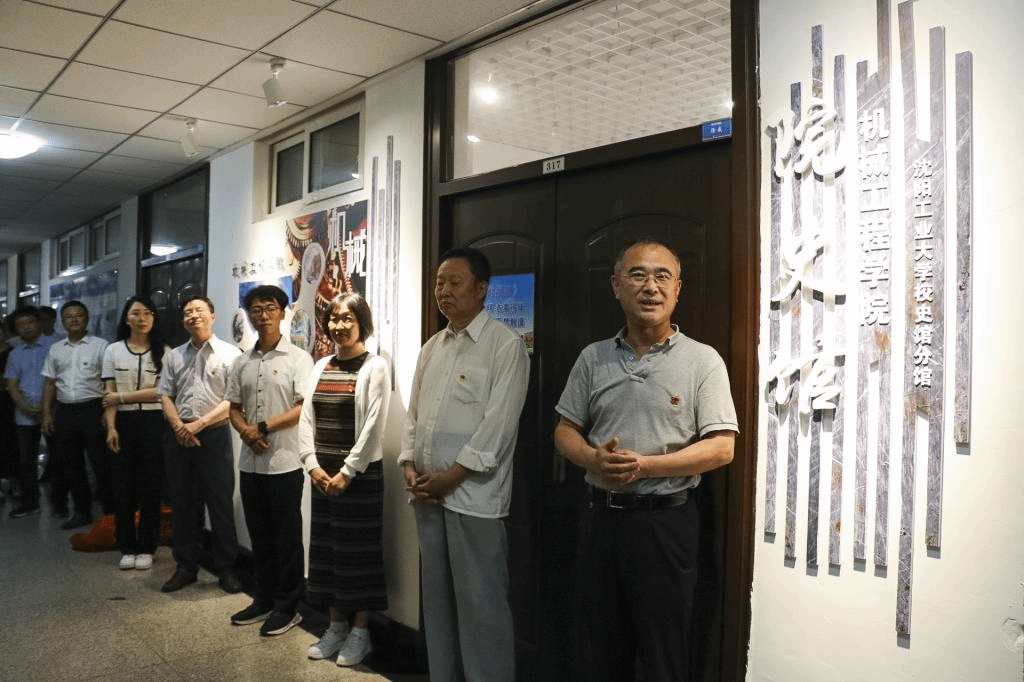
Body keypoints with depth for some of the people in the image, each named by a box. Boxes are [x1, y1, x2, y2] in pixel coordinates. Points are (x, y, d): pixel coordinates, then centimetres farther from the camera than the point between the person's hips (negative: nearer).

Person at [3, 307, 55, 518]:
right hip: (25, 414, 4)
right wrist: (24, 406, -6)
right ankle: (29, 502, 17)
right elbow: (12, 384, 11)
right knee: (26, 459, 7)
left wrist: (47, 405, -13)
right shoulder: (15, 354, 16)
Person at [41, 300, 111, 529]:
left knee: (101, 463, -3)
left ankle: (109, 510, 5)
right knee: (71, 465, 11)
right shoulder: (55, 349, 13)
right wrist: (47, 413, 8)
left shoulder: (100, 346, -2)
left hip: (92, 409, -5)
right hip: (65, 411, 5)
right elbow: (49, 382, 15)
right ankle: (82, 511, 22)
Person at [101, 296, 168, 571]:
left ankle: (146, 548, 13)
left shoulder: (163, 352, 2)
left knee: (151, 486, 2)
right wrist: (111, 428, -9)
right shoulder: (113, 350, 6)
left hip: (153, 423, -1)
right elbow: (109, 394, 1)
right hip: (123, 423, 1)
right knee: (123, 485, 5)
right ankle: (127, 548, 15)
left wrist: (122, 397, -10)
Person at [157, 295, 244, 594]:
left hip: (214, 435, -4)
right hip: (180, 437, 5)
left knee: (221, 505, 1)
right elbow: (165, 396, 10)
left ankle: (226, 569, 12)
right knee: (182, 505, 10)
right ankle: (185, 567, 22)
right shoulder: (174, 356, 12)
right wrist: (178, 426, -7)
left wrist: (198, 424, -14)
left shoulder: (230, 354, -3)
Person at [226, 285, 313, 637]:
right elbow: (234, 408, 13)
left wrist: (263, 428, -14)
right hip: (250, 462, 5)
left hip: (285, 462, -5)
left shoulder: (298, 358, -6)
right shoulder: (242, 363, 11)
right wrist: (246, 432, -7)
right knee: (259, 535, 14)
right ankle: (264, 600, 27)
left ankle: (287, 606, 15)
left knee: (287, 537, 4)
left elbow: (304, 407, -12)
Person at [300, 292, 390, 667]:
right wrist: (313, 465, -3)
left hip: (360, 474, -6)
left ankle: (360, 631, 14)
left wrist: (347, 472, -15)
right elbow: (306, 419, 8)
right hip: (323, 473, 6)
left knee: (359, 549, 1)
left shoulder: (375, 367, -7)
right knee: (326, 547, 11)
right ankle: (336, 625, 25)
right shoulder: (321, 366, 10)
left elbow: (373, 426, -13)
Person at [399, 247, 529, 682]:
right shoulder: (432, 347, 15)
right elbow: (414, 414, 16)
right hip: (428, 493, 7)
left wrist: (450, 476, -14)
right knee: (437, 599, 16)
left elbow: (498, 422, -14)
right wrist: (409, 466, 1)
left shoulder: (505, 345, -7)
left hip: (474, 495, -7)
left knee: (481, 605, 0)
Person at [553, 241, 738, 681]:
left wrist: (645, 466, -18)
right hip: (600, 515, 4)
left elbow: (722, 448, -9)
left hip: (665, 520, -3)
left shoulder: (702, 361, -4)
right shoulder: (593, 358, 7)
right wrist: (594, 459, -11)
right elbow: (565, 430, 11)